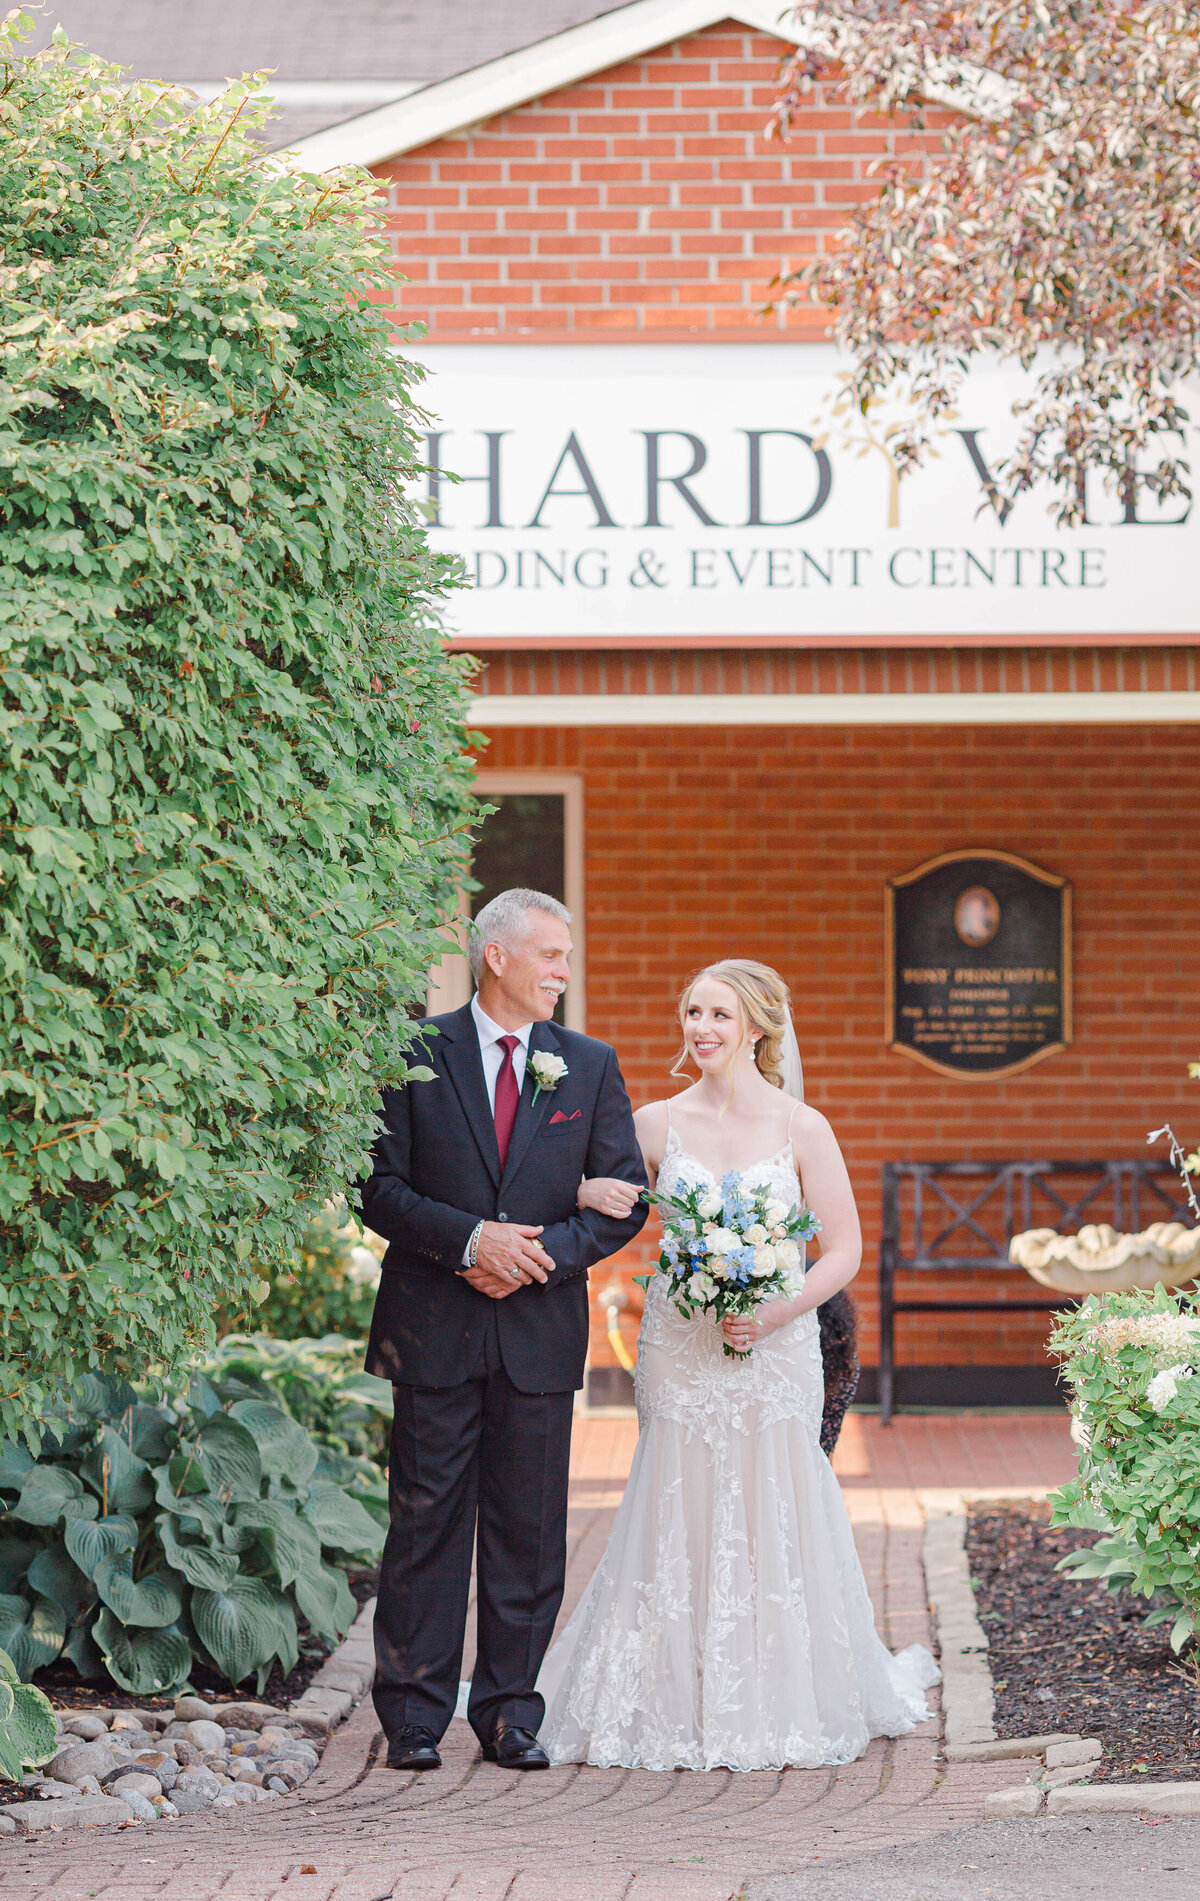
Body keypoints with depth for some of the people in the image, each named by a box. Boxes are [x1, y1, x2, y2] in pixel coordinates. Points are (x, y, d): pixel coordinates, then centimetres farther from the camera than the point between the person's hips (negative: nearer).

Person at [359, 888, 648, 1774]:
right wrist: (470, 1240, -16)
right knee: (427, 1519, 1)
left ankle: (511, 1714, 11)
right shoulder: (416, 1055, 0)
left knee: (529, 1529, 4)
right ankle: (414, 1716, 6)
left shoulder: (591, 1065, 8)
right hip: (434, 1328, -2)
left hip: (541, 1329, 2)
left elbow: (625, 1199, 5)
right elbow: (380, 1187, -3)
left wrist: (544, 1253, -9)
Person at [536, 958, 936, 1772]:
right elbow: (598, 1194, 13)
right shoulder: (658, 1123, 5)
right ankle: (681, 1709, 10)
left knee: (774, 1523, -1)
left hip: (774, 1351, -2)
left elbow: (845, 1248, 0)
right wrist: (590, 1191, -11)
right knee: (679, 1528, 1)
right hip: (679, 1355, 2)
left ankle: (781, 1712, 11)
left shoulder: (801, 1128, -1)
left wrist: (777, 1313, -15)